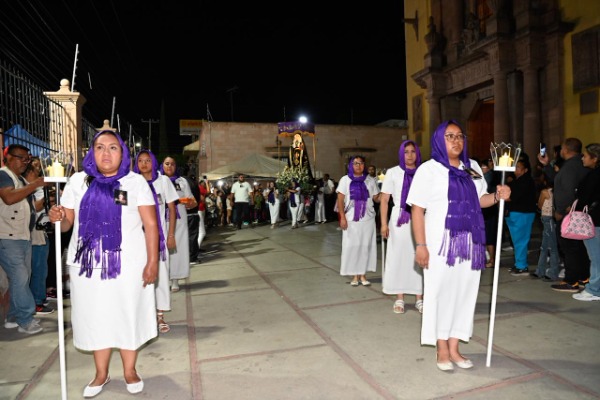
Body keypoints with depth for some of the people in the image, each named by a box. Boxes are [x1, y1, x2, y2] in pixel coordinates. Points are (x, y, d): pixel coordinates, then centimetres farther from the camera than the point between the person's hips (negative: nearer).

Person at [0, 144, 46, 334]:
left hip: (23, 237, 9)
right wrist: (34, 185, -21)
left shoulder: (21, 179, 20)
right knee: (19, 277, -9)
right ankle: (26, 321, -3)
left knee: (22, 278, 11)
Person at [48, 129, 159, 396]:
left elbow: (150, 224, -5)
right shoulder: (78, 181, 5)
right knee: (96, 317, 11)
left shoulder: (136, 182, -2)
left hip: (128, 264, -2)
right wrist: (58, 218, -14)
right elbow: (67, 223, 9)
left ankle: (129, 371, 25)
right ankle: (101, 374, 28)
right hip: (88, 263, 3)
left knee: (128, 315, 7)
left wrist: (152, 261, -12)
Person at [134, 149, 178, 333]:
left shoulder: (163, 180, 4)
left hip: (159, 235, -1)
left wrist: (171, 235, -3)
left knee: (161, 273, 1)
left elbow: (172, 209, 3)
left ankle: (160, 315, 11)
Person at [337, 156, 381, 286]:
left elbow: (377, 198, 5)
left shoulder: (370, 181, 7)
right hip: (351, 220, -1)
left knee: (366, 246, 4)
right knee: (352, 246, 1)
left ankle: (363, 275, 15)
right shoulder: (345, 180, 3)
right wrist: (342, 217, -8)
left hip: (367, 219, 2)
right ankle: (355, 275, 12)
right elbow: (340, 200, 0)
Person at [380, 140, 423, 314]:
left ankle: (419, 298, 14)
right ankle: (399, 298, 14)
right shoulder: (393, 173, 4)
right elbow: (384, 199, 2)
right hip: (400, 220, -1)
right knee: (398, 258, 4)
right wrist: (384, 223, -5)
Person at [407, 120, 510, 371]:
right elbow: (417, 210, -10)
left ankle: (454, 348, 22)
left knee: (464, 292, 9)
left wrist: (497, 196, -2)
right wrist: (420, 245, -16)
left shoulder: (473, 168, 12)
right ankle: (442, 350, 17)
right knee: (441, 293, 3)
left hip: (470, 243, 6)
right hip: (441, 243, -5)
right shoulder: (429, 169, -6)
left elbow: (478, 200, 20)